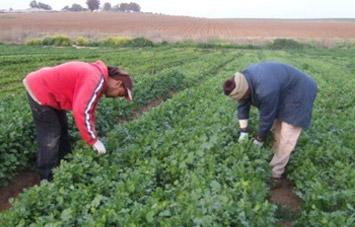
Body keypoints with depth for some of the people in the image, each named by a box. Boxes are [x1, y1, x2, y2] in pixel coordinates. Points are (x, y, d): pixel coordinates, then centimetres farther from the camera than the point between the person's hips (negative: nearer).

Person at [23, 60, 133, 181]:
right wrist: (93, 140, -25)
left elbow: (88, 109, 14)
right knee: (50, 137, -4)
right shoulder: (97, 80, -26)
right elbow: (81, 111, -34)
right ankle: (49, 179, 9)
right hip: (39, 89, -11)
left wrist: (93, 137, 12)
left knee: (62, 130, 19)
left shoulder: (97, 76, 6)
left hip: (48, 88, 11)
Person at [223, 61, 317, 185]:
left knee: (286, 137, -8)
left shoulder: (266, 90, -38)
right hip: (282, 92, 9)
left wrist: (259, 140, -10)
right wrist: (243, 131, -4)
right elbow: (242, 106, -2)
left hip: (299, 94, -9)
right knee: (275, 127, 15)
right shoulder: (244, 80, -12)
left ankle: (275, 173, 0)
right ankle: (275, 156, 30)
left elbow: (267, 117, -25)